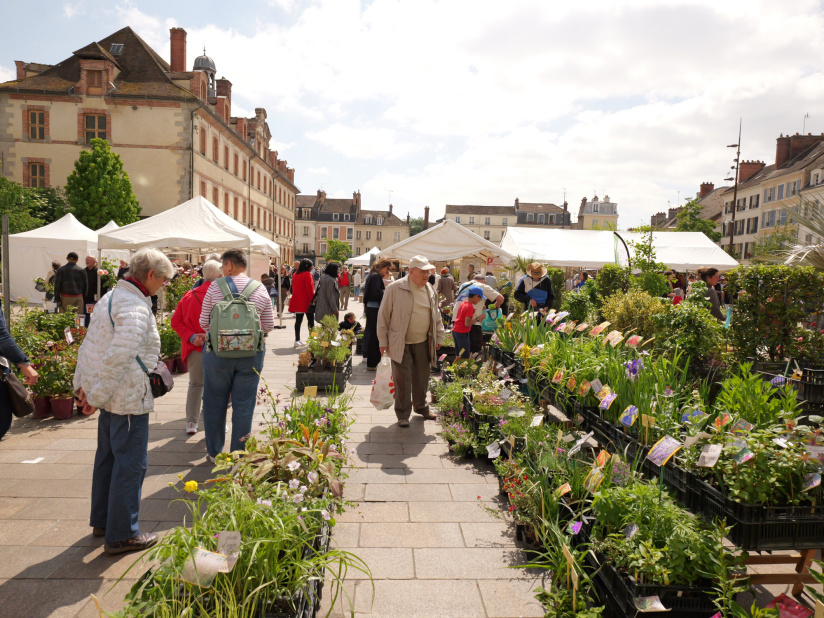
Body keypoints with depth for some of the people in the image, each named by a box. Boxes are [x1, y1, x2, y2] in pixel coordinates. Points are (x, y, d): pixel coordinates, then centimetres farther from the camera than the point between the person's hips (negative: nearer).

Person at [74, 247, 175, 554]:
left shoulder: (112, 297, 12)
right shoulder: (135, 308, -21)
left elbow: (88, 345, 17)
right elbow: (119, 356, -29)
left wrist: (82, 384, 17)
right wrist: (96, 396, -21)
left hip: (111, 396, 10)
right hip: (129, 400, -10)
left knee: (108, 458, 21)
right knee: (131, 464, 1)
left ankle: (102, 520, 36)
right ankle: (122, 534, 12)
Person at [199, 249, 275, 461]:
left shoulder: (215, 287, -4)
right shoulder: (261, 290, -1)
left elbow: (204, 323, 1)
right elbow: (268, 326, 4)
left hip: (218, 352, 0)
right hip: (251, 354, 1)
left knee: (215, 403, 14)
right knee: (244, 405, 9)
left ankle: (214, 452, 26)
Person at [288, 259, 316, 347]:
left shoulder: (295, 275, 11)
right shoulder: (307, 274, -13)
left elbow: (293, 288, 16)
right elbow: (310, 289, -16)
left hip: (297, 302, 7)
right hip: (306, 302, -7)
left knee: (298, 321, 9)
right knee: (311, 321, 1)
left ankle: (297, 340, 11)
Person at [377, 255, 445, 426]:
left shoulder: (430, 291, 7)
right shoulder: (396, 289, -11)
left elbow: (436, 315, 19)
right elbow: (383, 315, -6)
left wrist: (439, 336, 16)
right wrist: (383, 341, -6)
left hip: (423, 343, 5)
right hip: (401, 344, -5)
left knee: (422, 377, 15)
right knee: (402, 380, 0)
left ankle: (421, 407, 36)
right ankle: (403, 414, 15)